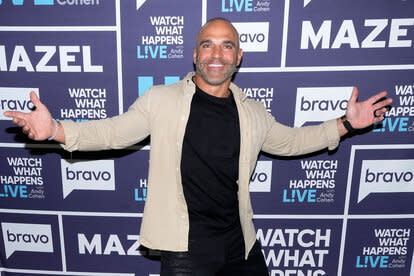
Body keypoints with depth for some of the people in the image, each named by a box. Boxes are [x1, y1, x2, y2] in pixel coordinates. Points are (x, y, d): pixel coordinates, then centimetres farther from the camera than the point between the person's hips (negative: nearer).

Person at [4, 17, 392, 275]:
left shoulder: (252, 114, 5)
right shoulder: (163, 100, -5)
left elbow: (290, 140, 18)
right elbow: (113, 132, -2)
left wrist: (344, 123, 13)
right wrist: (55, 129, -16)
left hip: (240, 242, 4)